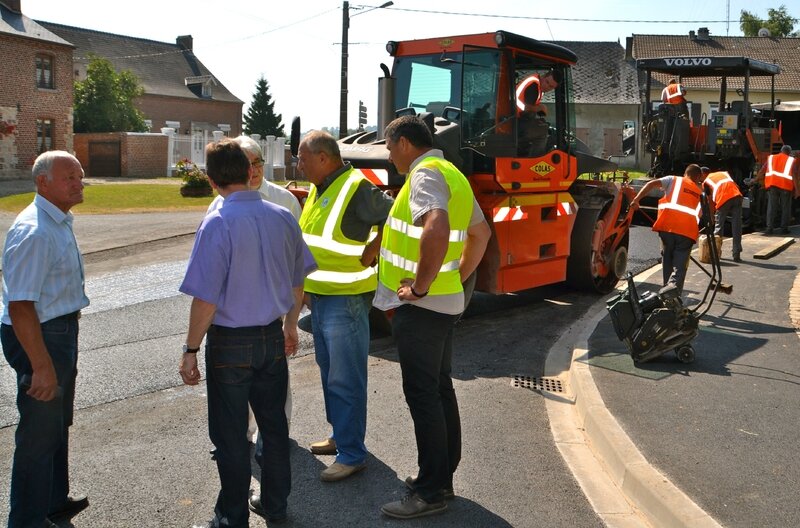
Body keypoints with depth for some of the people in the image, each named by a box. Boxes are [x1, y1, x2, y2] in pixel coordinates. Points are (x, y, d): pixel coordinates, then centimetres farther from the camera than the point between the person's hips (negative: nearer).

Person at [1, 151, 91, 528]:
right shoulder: (33, 231, -24)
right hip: (38, 337, -10)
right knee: (39, 433, 2)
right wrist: (41, 365, -28)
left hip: (60, 331, 10)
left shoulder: (60, 222, 8)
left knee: (58, 423, 23)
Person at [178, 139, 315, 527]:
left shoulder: (218, 223, -19)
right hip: (272, 338, 6)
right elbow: (297, 282, 10)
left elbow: (206, 298, -20)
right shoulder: (283, 217, -1)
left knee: (231, 435, 8)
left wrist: (190, 350, -10)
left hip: (230, 343, -6)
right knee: (274, 424, 19)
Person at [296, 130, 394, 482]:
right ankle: (340, 435, 33)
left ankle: (352, 454, 6)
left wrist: (369, 253, -19)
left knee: (345, 379, -3)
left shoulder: (356, 188, -17)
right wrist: (306, 287, 16)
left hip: (346, 299, -10)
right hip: (320, 296, 10)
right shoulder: (319, 188, 12)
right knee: (329, 371, 19)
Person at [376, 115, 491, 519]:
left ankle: (431, 491, 6)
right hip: (446, 303, 10)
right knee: (440, 388, 16)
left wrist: (420, 287, -25)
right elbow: (481, 233, 24)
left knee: (423, 395, -3)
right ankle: (442, 477, 28)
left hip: (420, 306, -10)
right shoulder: (452, 174, 15)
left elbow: (436, 231, -35)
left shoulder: (425, 175, -15)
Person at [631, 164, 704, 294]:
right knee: (679, 265, -1)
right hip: (688, 230, 1)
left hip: (667, 225, 0)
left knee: (667, 261, 16)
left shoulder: (673, 180, 20)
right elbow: (701, 214, 23)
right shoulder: (700, 192, 28)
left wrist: (636, 199, -2)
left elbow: (652, 184, 5)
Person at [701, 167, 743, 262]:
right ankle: (736, 255, 3)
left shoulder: (706, 181, 22)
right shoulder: (724, 173, 35)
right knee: (736, 227, 5)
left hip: (723, 198, -3)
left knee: (718, 225, 15)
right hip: (737, 196, 3)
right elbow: (736, 186, 23)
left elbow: (710, 202, 19)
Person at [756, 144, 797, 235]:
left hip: (772, 184, 2)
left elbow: (762, 170, 10)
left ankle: (769, 228, -4)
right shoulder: (791, 160, 8)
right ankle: (784, 228, 7)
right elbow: (794, 175, -1)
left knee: (771, 207, 3)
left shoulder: (771, 158, 17)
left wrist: (756, 180, 16)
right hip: (785, 186, -2)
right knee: (785, 208, 7)